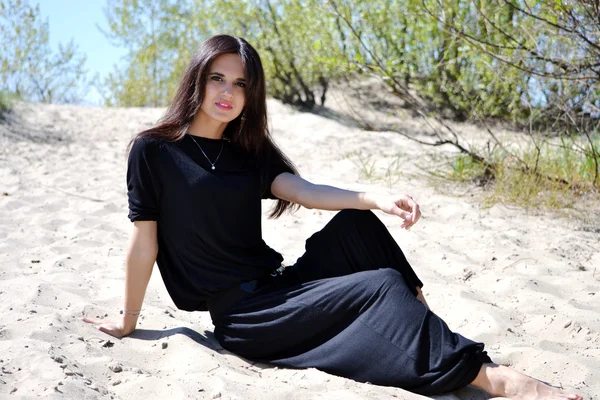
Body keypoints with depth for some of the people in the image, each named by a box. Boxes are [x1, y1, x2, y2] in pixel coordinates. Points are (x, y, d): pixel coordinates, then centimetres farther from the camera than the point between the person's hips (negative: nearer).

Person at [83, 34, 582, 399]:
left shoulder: (249, 152, 10)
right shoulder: (154, 151, -7)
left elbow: (303, 191, -7)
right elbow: (144, 241, -6)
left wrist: (378, 198, -24)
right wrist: (128, 322, -1)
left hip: (277, 287, 6)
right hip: (240, 315, -6)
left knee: (354, 224, -15)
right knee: (381, 287, -20)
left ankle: (423, 321, -11)